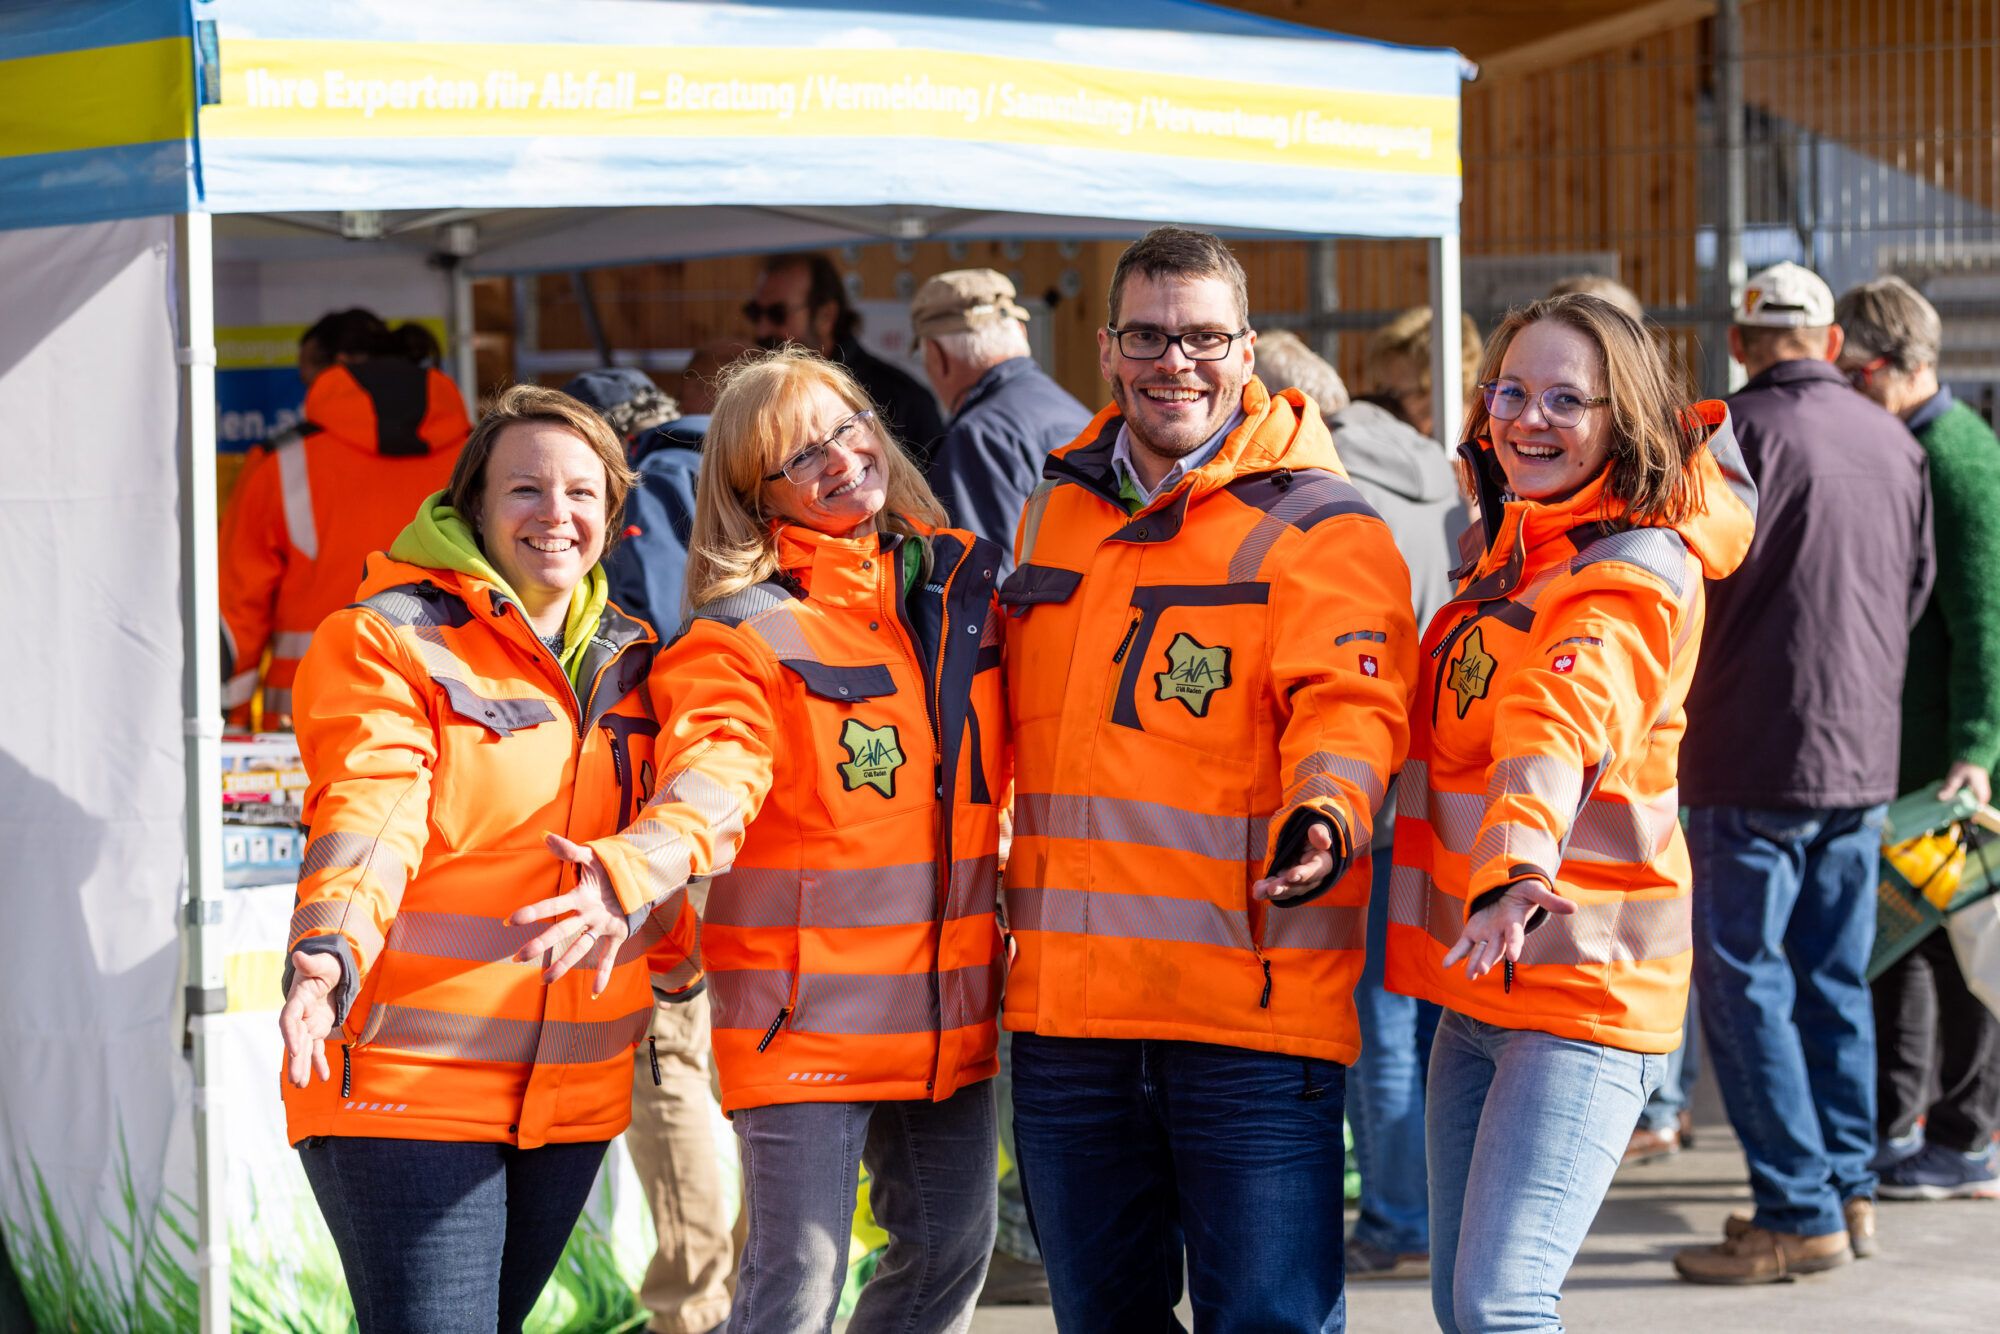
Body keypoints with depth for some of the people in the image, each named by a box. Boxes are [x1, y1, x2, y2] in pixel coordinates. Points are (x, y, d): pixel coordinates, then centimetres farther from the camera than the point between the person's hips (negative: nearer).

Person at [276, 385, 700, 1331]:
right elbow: (367, 822, -19)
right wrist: (330, 956, -34)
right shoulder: (386, 642, -7)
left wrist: (671, 958, 20)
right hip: (404, 1078, -6)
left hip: (573, 1097, 6)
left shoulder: (626, 660, 13)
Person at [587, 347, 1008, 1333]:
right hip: (808, 1004, -6)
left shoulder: (965, 581, 8)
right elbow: (714, 774, -27)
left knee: (951, 1250, 14)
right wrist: (634, 866, -46)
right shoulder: (745, 630, -10)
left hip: (949, 999, 6)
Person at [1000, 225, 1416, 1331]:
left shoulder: (1317, 526, -4)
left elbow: (1348, 708, -17)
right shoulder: (1051, 513, 15)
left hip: (1252, 1007, -6)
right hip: (1063, 1002, 6)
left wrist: (1324, 817, -37)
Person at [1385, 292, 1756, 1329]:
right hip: (1485, 982, 9)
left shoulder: (1628, 581, -15)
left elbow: (1561, 728, -36)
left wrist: (1518, 866, -52)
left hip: (1582, 989, -9)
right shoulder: (1509, 550, 12)